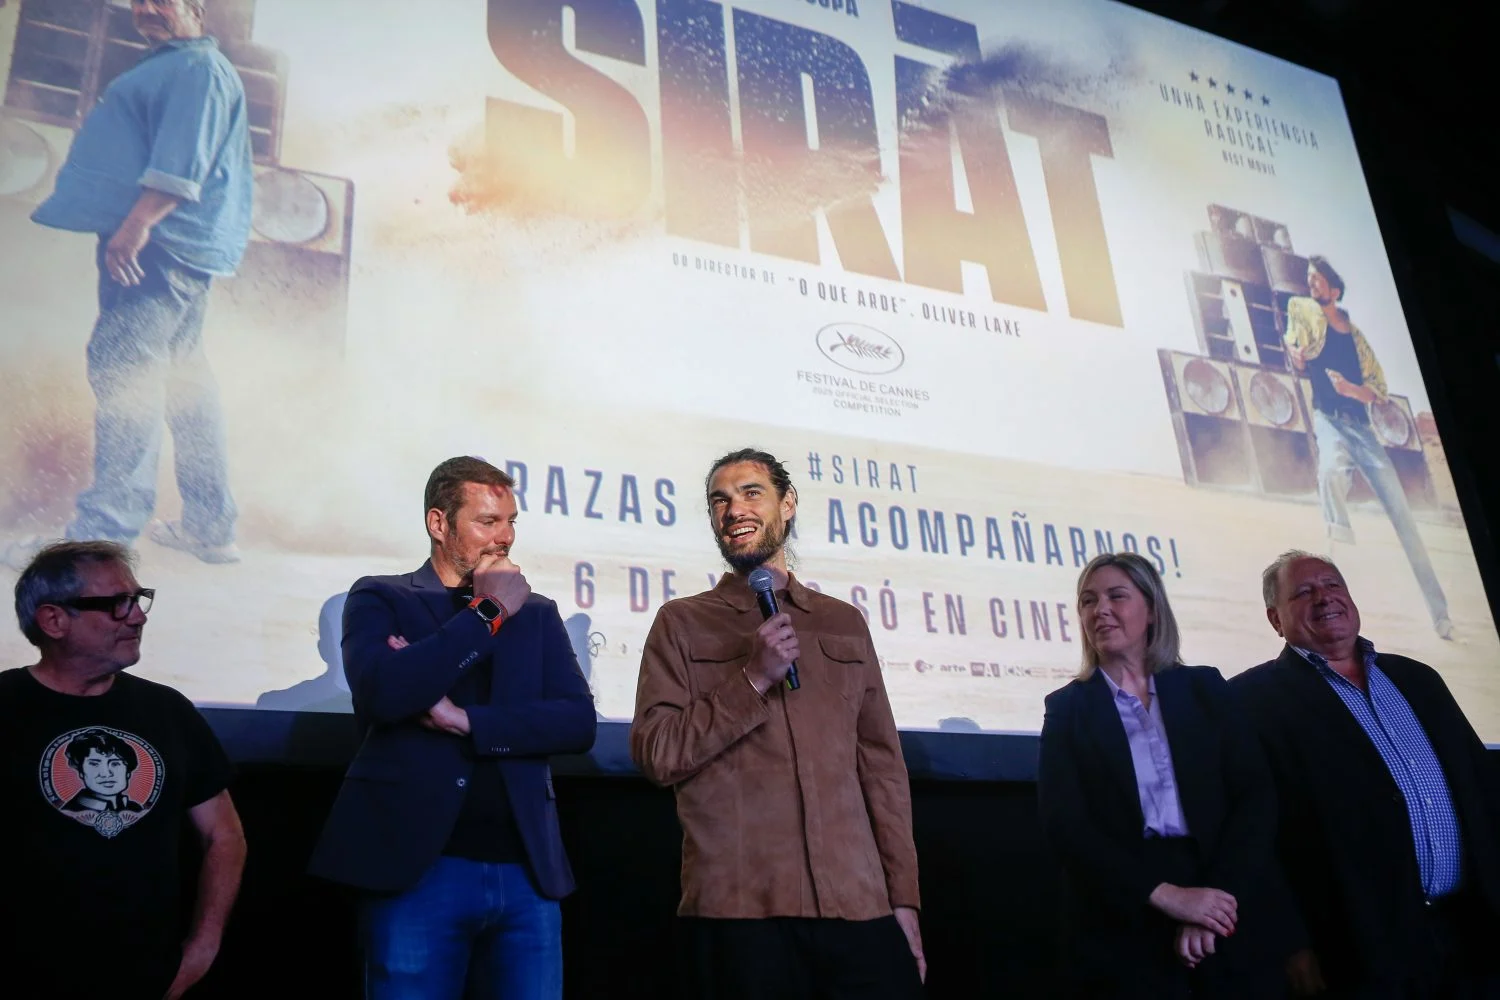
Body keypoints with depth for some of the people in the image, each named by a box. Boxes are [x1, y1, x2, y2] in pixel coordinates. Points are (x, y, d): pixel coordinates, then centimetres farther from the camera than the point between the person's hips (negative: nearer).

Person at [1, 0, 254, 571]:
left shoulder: (197, 64, -5)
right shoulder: (171, 68, 28)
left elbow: (183, 158, -18)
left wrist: (138, 221, -26)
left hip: (161, 240, -11)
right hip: (176, 246, 11)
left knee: (124, 364, -18)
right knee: (182, 378, 10)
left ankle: (103, 535, -22)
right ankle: (210, 527, 13)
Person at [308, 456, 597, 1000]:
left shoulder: (537, 613, 14)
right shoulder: (381, 598, 5)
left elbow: (579, 723, 1)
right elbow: (380, 693, -16)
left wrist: (465, 721, -11)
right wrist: (488, 612, -8)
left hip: (527, 873, 3)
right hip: (419, 869, -3)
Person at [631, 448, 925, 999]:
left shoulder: (845, 623, 14)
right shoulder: (682, 622, 7)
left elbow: (882, 765, 12)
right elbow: (656, 755, -2)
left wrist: (903, 897, 6)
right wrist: (753, 680, -10)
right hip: (739, 911, -2)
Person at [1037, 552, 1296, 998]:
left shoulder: (1205, 687, 7)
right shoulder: (1068, 707, 3)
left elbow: (1256, 796, -2)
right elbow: (1064, 824, -7)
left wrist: (1217, 894, -15)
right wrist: (1165, 895, -17)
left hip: (1235, 923, 1)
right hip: (1125, 932, -1)